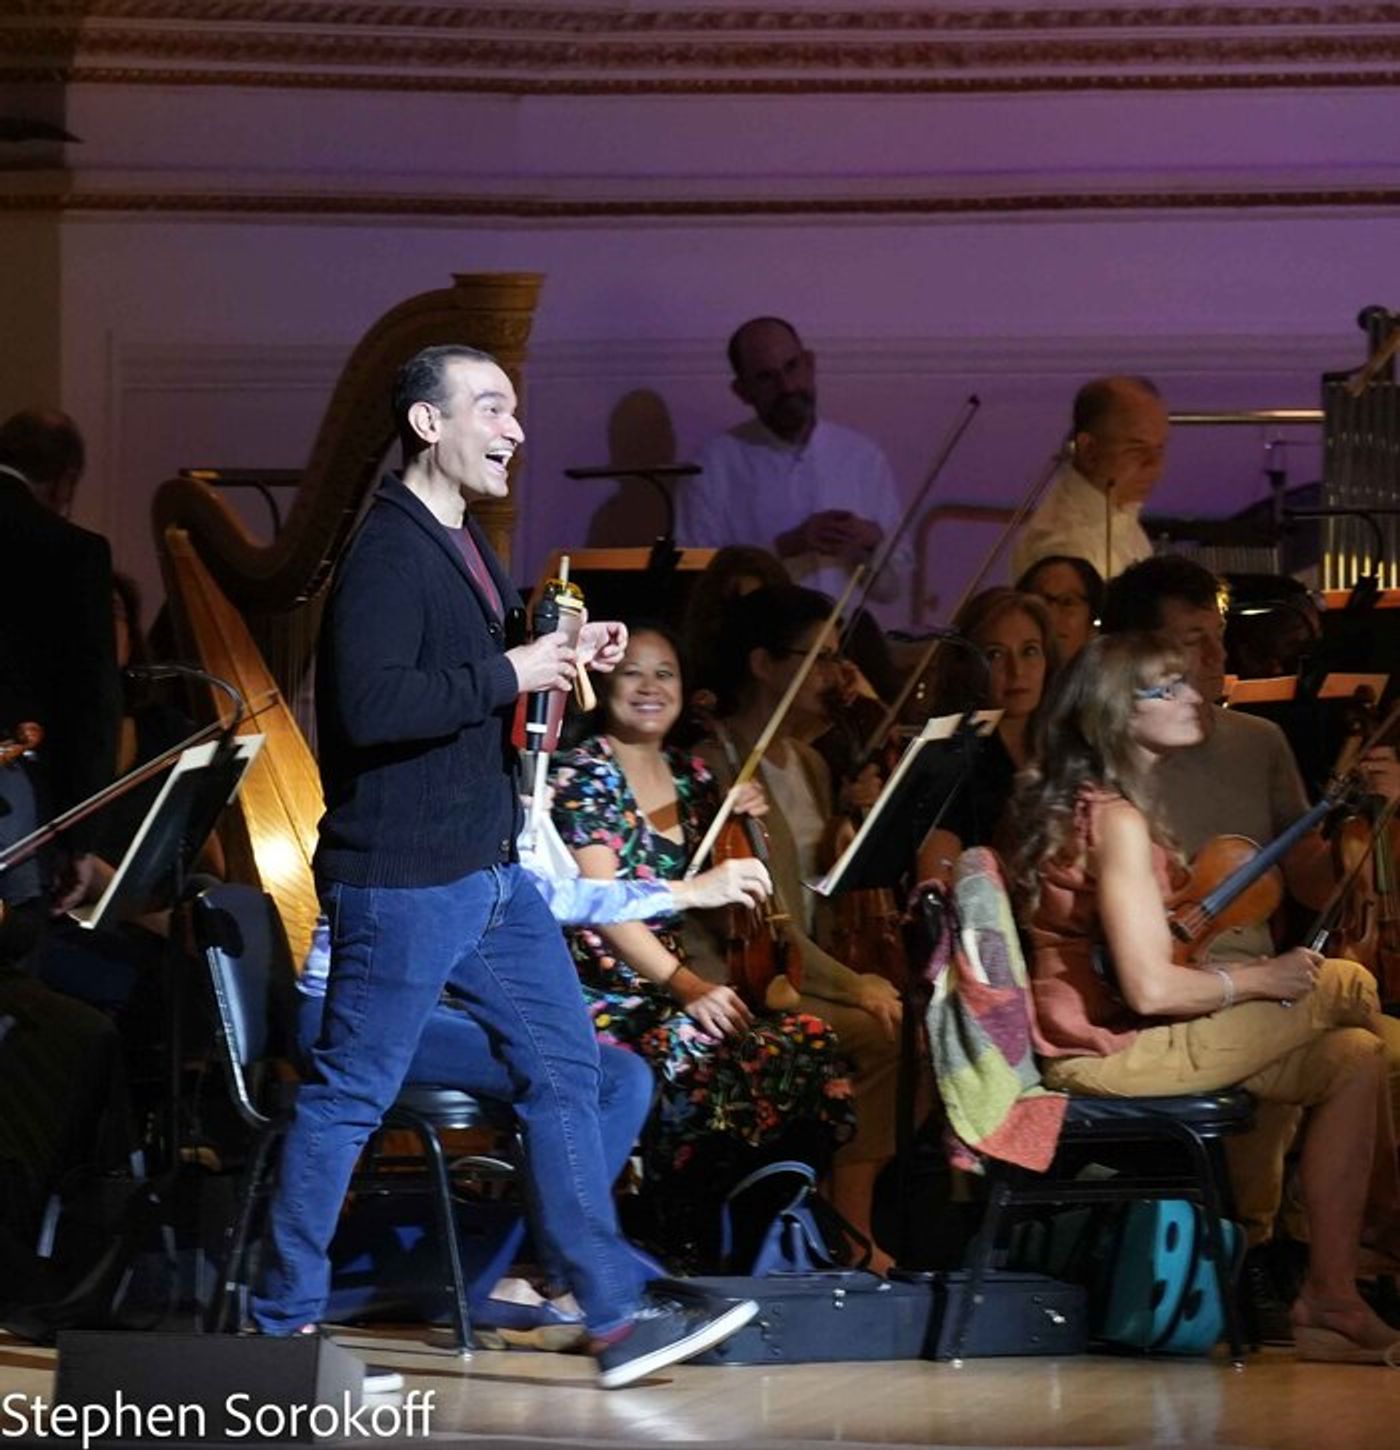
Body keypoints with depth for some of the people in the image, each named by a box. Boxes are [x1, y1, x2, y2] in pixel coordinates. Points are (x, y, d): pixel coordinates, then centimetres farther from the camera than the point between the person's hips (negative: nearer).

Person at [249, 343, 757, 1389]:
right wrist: (508, 674, -22)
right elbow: (372, 706, -27)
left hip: (489, 872, 10)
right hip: (401, 880, -10)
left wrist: (559, 658, 9)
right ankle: (283, 1321, 10)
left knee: (564, 1069, 7)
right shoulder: (388, 553, -16)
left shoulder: (464, 546, 15)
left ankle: (615, 1318, 9)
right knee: (349, 1096, -1)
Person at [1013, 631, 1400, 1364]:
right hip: (1112, 1051, -10)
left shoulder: (1080, 807, 14)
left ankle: (1331, 1298, 3)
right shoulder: (1117, 822, -17)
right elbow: (1150, 988, -24)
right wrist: (1261, 980, -8)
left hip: (1122, 1038, 10)